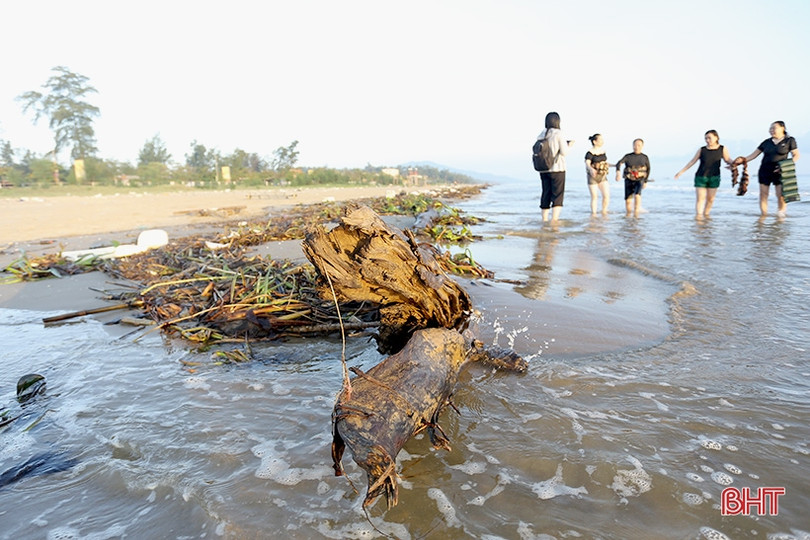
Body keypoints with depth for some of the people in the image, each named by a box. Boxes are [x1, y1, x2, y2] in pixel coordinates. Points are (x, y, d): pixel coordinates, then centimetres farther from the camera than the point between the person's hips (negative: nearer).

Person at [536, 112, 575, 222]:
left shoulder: (541, 134, 6)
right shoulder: (559, 134, -7)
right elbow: (564, 152, -10)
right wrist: (568, 145, 10)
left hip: (543, 169, 5)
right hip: (557, 169, -5)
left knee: (545, 195, 11)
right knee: (558, 196, -2)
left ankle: (544, 220, 14)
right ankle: (554, 221, -10)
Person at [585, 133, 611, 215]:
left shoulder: (602, 151, 8)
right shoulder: (590, 153, -13)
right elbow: (587, 164, -24)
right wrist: (591, 169, -44)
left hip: (602, 177, 6)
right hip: (593, 177, -5)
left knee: (607, 195, -3)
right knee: (594, 197, 0)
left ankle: (604, 212, 14)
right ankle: (594, 214, 14)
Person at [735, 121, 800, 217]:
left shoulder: (789, 140, 4)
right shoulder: (766, 142, 11)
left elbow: (796, 155, 2)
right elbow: (754, 155, 10)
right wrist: (743, 159, -7)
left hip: (779, 172, -3)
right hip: (764, 171, 3)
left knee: (781, 195, -11)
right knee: (763, 194, 1)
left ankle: (781, 214, 4)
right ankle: (763, 215, 7)